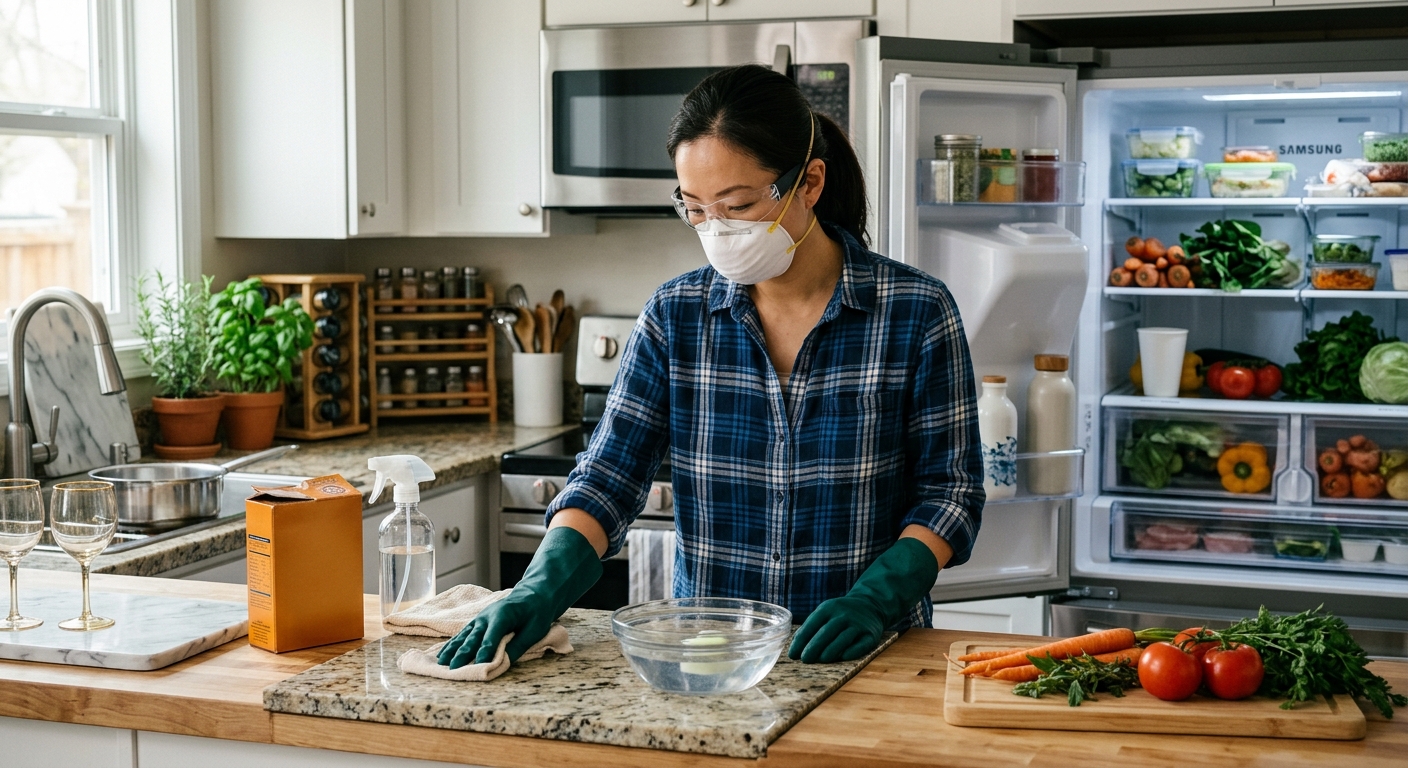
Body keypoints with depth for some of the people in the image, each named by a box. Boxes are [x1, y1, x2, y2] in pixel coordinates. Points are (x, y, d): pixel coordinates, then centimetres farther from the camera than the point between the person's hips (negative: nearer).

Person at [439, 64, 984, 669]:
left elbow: (949, 492, 1)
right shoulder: (675, 317, 4)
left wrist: (874, 600, -13)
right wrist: (542, 588, -16)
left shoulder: (916, 313, -3)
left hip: (863, 656, -2)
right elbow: (606, 477, 1)